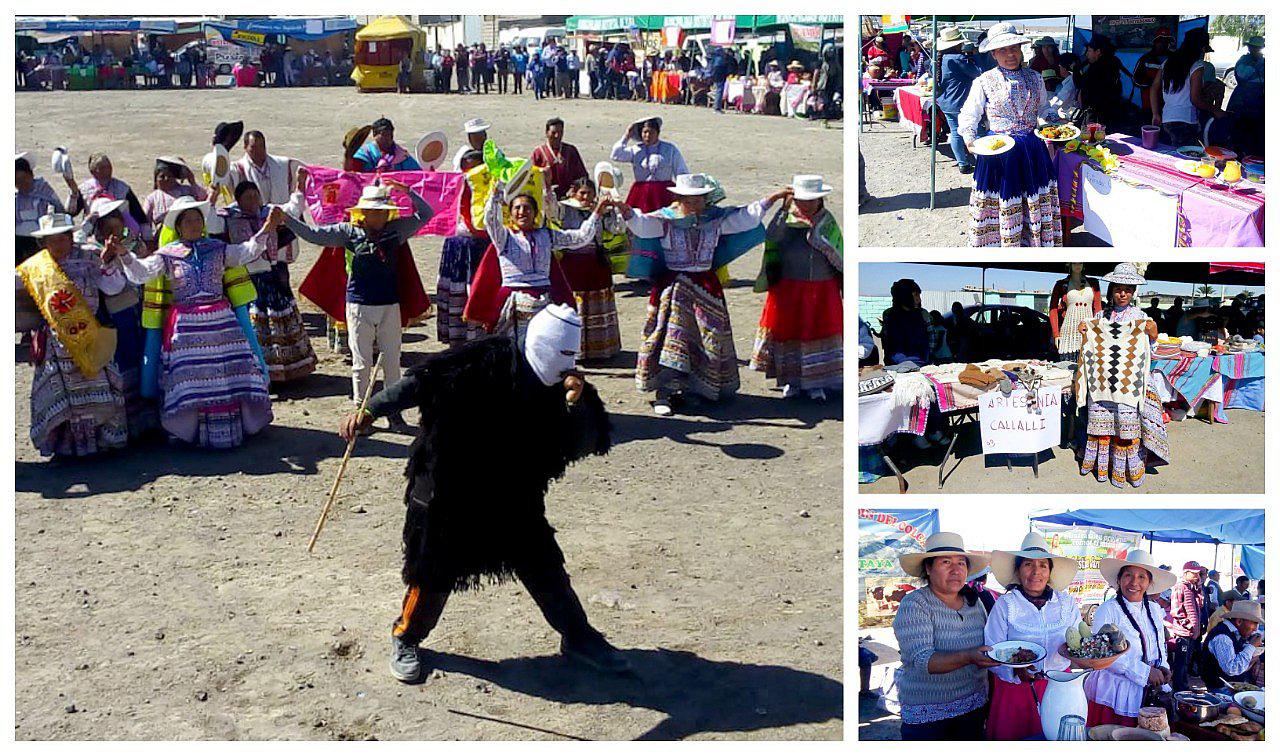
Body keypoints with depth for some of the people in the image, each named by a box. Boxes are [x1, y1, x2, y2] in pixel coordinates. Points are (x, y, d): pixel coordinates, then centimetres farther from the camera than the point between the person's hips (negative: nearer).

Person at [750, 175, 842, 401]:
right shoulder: (786, 219, -3)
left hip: (822, 291, 1)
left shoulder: (828, 222, 2)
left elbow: (839, 258, 6)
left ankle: (816, 383, 17)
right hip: (789, 290, -1)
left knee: (820, 331, 5)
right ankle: (792, 380, 22)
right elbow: (771, 238, -24)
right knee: (788, 331, 5)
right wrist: (784, 209, -25)